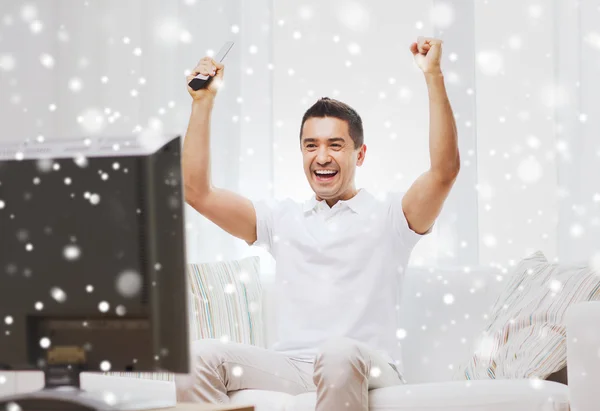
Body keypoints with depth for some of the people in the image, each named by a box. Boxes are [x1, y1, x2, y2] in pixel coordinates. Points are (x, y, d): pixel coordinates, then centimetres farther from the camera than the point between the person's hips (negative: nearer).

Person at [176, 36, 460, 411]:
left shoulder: (389, 217, 11)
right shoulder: (281, 220, 22)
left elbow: (445, 169, -6)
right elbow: (197, 191, 17)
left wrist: (433, 76, -9)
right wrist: (203, 101, 13)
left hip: (365, 371, -3)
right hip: (290, 367, 4)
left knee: (338, 353, -41)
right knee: (198, 358, -25)